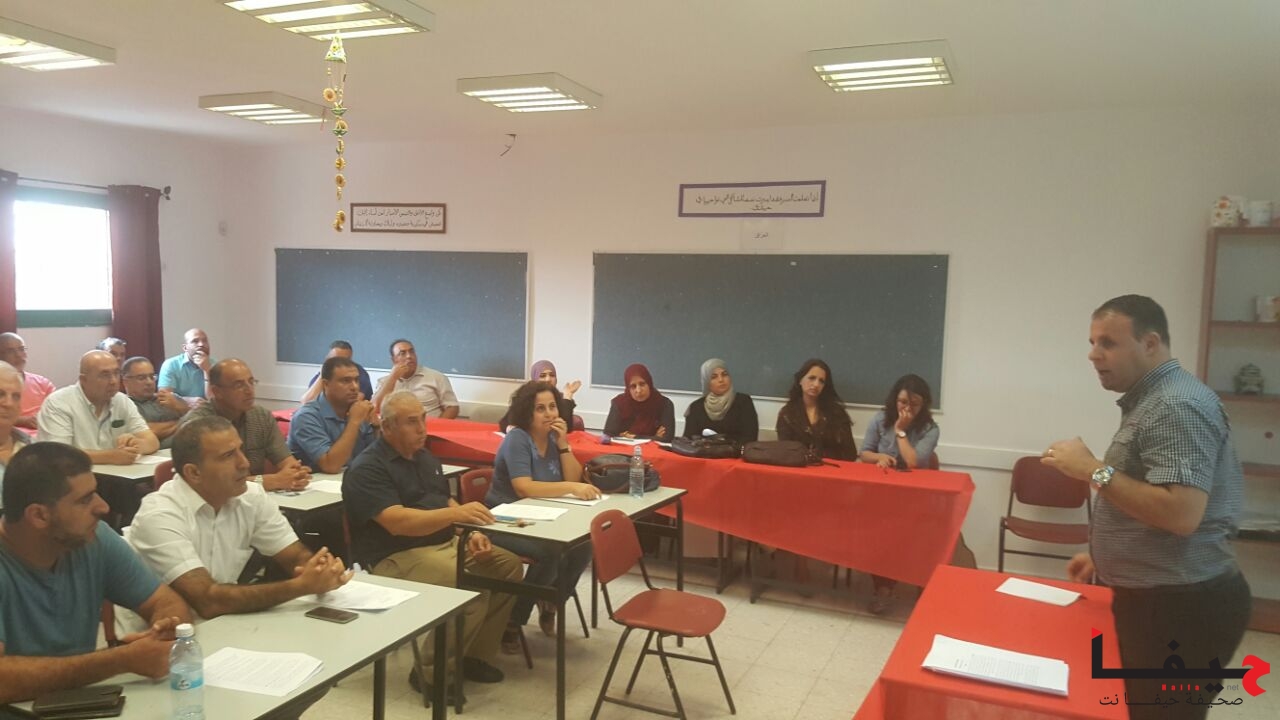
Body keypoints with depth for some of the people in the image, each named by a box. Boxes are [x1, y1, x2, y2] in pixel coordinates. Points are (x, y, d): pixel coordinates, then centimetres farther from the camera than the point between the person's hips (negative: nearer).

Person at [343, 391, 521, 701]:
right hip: (398, 557, -9)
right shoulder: (367, 469, -13)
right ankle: (430, 672, -11)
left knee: (509, 565, -2)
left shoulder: (426, 458, 15)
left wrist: (471, 532, -1)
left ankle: (475, 655, 7)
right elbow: (397, 522, -26)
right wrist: (456, 513, -38)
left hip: (448, 543, 9)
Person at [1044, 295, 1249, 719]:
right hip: (1153, 597, 10)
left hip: (1179, 607, -10)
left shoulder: (1176, 405, -19)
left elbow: (1181, 514, -29)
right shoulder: (1151, 400, 14)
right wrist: (1104, 556, 20)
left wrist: (1093, 470, -23)